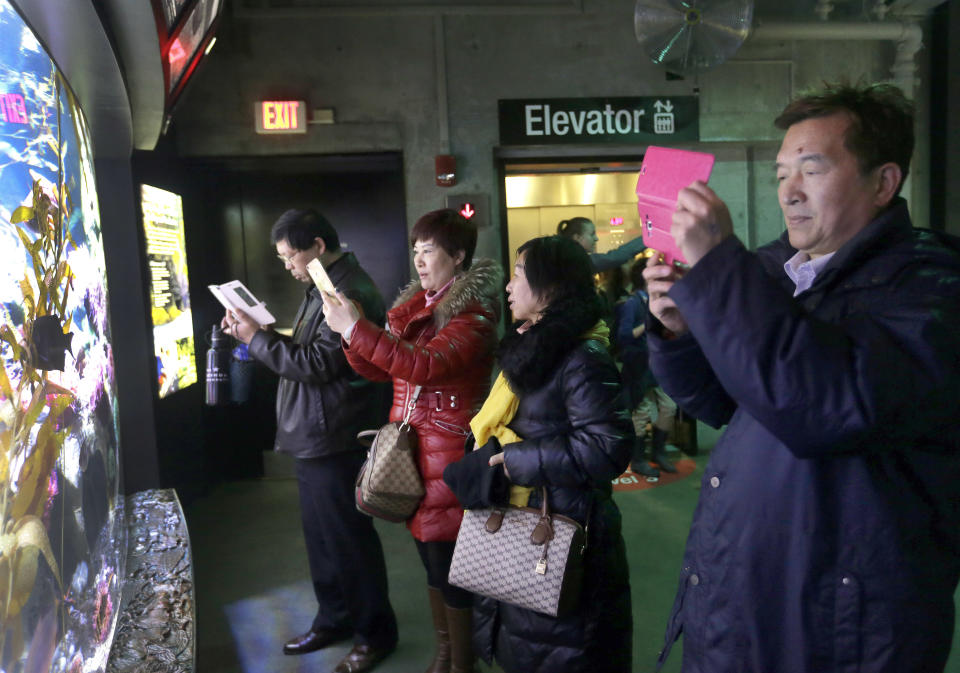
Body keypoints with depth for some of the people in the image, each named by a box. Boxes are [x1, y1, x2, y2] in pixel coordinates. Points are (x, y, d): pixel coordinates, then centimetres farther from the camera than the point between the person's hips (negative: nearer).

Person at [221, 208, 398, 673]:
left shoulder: (349, 292, -19)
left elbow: (317, 363, -23)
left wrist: (256, 338, -15)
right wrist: (256, 334, 4)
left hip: (332, 440, -10)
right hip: (311, 438, 10)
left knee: (348, 538, 3)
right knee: (321, 535, 19)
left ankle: (374, 633, 20)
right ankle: (334, 618, 36)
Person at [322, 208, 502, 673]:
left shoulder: (474, 311, -13)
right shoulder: (413, 304, 12)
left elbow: (425, 365, -28)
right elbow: (378, 370, 10)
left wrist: (355, 328, -28)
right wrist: (349, 329, -8)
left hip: (449, 450, -7)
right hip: (410, 444, 7)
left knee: (448, 557, 2)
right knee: (429, 553, 17)